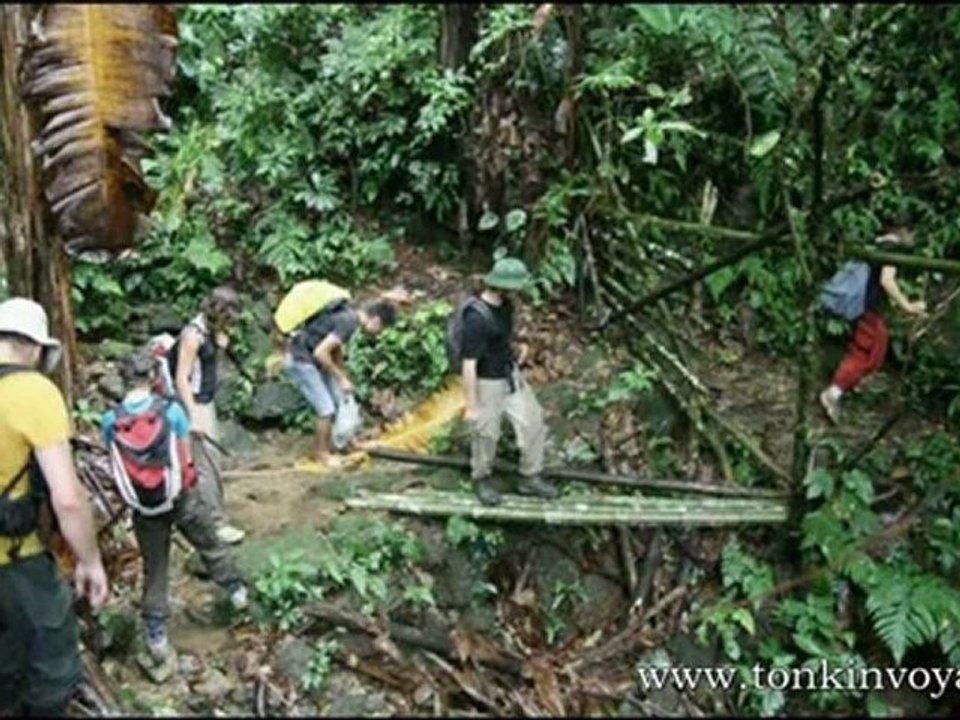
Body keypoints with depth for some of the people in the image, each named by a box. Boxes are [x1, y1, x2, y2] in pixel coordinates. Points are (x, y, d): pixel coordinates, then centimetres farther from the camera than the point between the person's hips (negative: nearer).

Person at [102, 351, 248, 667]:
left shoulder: (110, 420, -9)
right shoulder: (171, 409, -13)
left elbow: (116, 466, -2)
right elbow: (186, 458, -5)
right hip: (180, 495, -1)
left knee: (154, 568, 14)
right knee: (211, 545, 22)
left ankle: (155, 635, 17)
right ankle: (236, 590, 40)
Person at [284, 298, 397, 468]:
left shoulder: (350, 316, 4)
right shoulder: (348, 322, -26)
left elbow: (336, 351, 16)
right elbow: (320, 352, -30)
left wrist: (344, 379, 17)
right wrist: (341, 379, -19)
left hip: (312, 360, 9)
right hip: (300, 360, -9)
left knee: (340, 402, 13)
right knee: (326, 410, -6)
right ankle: (321, 454, 12)